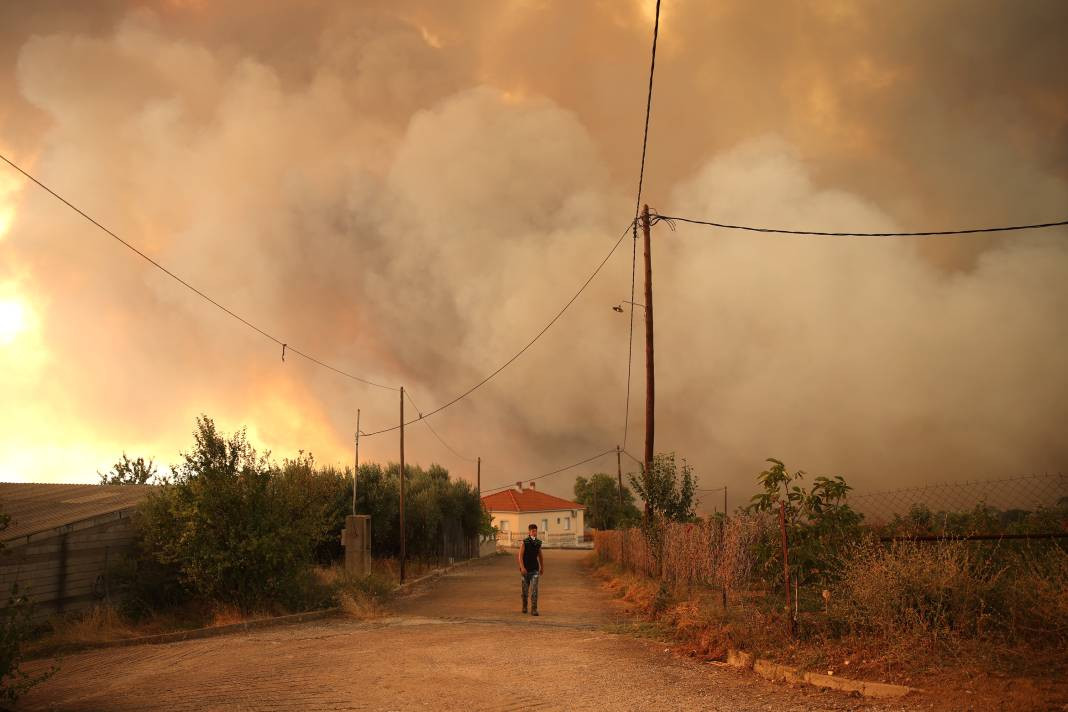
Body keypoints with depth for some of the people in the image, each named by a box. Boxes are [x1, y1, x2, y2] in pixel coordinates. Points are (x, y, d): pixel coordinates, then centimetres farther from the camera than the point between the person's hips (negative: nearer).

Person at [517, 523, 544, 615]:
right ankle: (524, 606, 32)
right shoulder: (524, 542, -8)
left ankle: (534, 609, -13)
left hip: (535, 570, 2)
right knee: (525, 589, 10)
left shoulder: (538, 543, 4)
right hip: (526, 570, -2)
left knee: (534, 589, -11)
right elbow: (520, 556, -13)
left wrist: (542, 568, 19)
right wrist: (522, 568, -23)